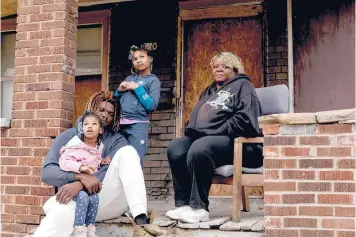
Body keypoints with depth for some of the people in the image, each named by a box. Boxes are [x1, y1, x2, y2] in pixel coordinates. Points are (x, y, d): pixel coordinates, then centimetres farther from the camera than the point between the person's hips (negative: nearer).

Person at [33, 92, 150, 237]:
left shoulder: (116, 140, 14)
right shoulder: (69, 136, 14)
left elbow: (111, 171, -6)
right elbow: (47, 172, 1)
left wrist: (79, 184, -25)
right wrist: (81, 177, -19)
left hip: (106, 201, 2)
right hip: (75, 200, -1)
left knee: (126, 151, -20)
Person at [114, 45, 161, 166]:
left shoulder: (153, 80, 2)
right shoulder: (129, 78, 18)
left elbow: (152, 106, -10)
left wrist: (137, 88, -10)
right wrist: (119, 90, 2)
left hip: (138, 125, -5)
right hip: (119, 124, 5)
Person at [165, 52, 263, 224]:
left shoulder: (241, 85, 5)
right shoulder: (208, 91, 30)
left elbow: (244, 118, -12)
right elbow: (196, 117, 29)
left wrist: (217, 133, -15)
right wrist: (192, 131, 5)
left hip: (231, 140, -7)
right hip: (201, 137, 8)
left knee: (199, 149, -37)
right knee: (175, 149, -21)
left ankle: (199, 208, -29)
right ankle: (184, 204, -21)